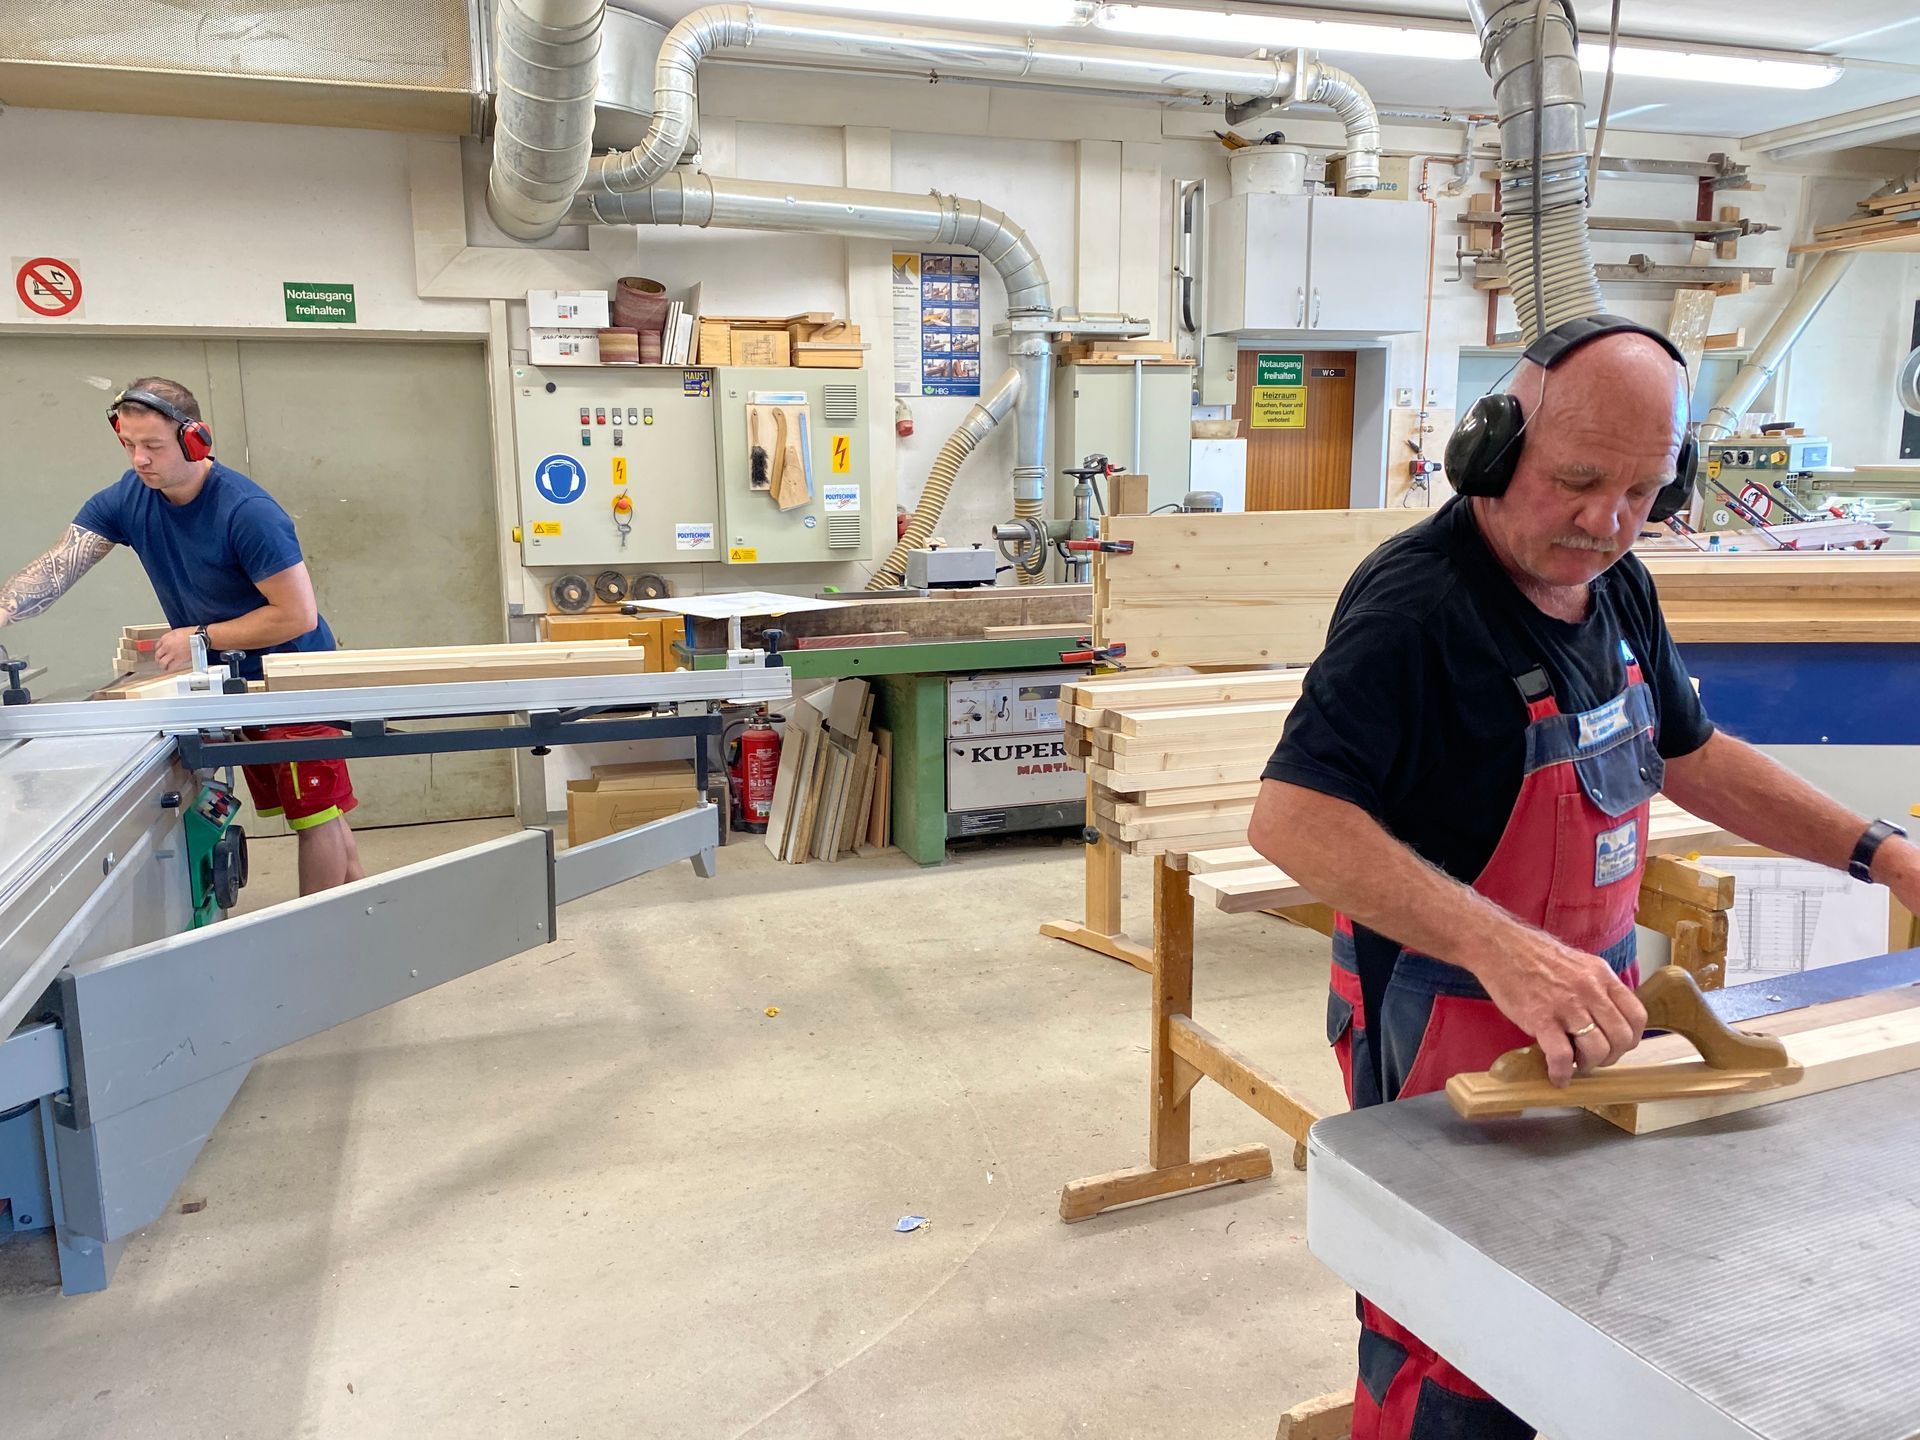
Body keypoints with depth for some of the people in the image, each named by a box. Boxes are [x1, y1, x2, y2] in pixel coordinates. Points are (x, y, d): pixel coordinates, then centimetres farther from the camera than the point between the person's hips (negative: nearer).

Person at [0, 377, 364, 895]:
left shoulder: (248, 512, -24)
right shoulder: (126, 498, -3)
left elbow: (299, 616, -24)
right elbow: (58, 566, -13)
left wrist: (202, 638, -19)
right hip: (234, 680, 7)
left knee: (316, 817, -2)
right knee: (319, 813, 12)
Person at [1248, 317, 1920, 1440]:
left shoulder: (1617, 588, 4)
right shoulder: (1417, 606, -24)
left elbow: (1688, 753, 18)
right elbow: (1291, 817, -32)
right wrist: (1501, 948, -41)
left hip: (1588, 1008, 8)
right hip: (1449, 1025, -8)